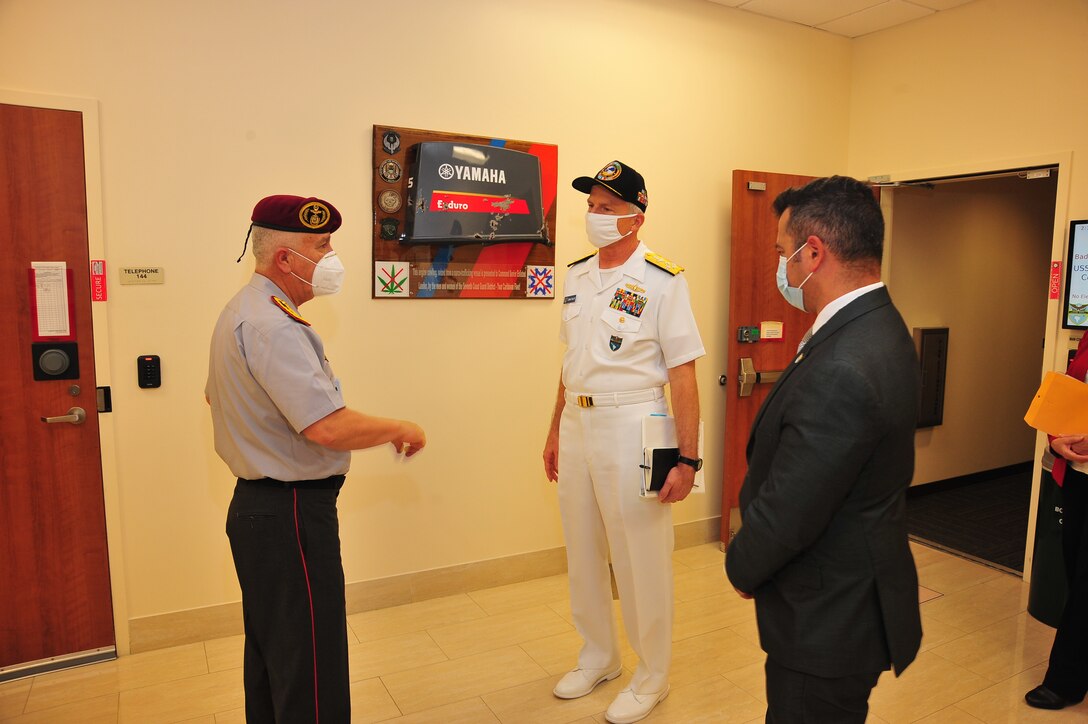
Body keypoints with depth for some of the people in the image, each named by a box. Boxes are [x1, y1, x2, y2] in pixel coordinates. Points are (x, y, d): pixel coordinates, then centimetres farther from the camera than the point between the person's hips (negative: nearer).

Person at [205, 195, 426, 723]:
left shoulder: (240, 312, 12)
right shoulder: (274, 326, -22)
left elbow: (215, 397, 25)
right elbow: (329, 427, -30)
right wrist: (402, 430, -15)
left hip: (254, 505, 11)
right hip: (291, 514, -11)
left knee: (270, 650, 23)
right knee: (311, 666, -1)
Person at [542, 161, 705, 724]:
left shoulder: (662, 282, -11)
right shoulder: (577, 276, 8)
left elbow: (683, 374, -12)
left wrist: (687, 459, -14)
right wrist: (555, 432, 16)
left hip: (631, 425, -6)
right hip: (577, 424, 6)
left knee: (640, 557, 6)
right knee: (581, 551, 17)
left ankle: (651, 677, 29)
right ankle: (598, 656, 40)